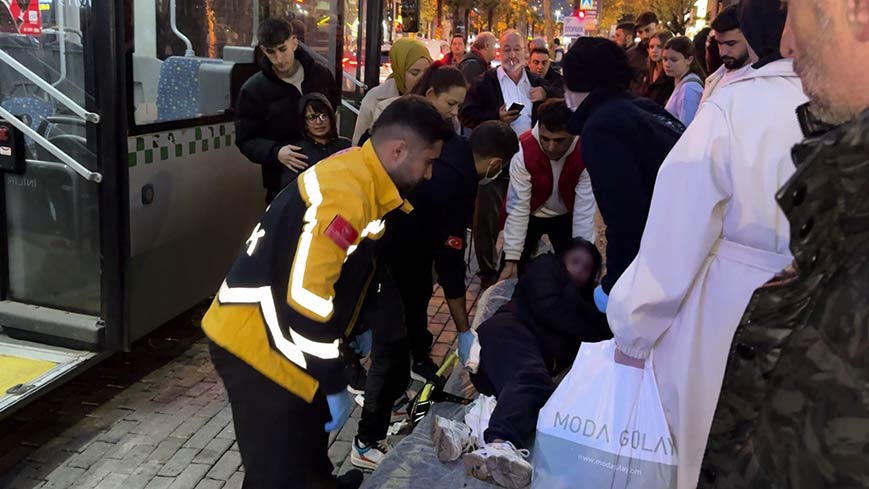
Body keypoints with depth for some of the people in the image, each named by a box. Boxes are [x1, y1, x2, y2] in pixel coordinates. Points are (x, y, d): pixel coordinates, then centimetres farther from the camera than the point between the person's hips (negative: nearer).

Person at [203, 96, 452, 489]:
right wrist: (334, 384, -20)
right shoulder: (345, 195, -26)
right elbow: (306, 298, -29)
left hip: (271, 337, 10)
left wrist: (357, 330, 27)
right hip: (253, 343, -10)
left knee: (310, 425, 29)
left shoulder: (356, 174, 7)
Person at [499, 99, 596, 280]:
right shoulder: (523, 149, -31)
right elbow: (518, 206, -29)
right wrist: (511, 259, -30)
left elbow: (585, 209, -29)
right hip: (532, 214, -1)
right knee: (511, 277, 0)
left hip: (566, 215, 1)